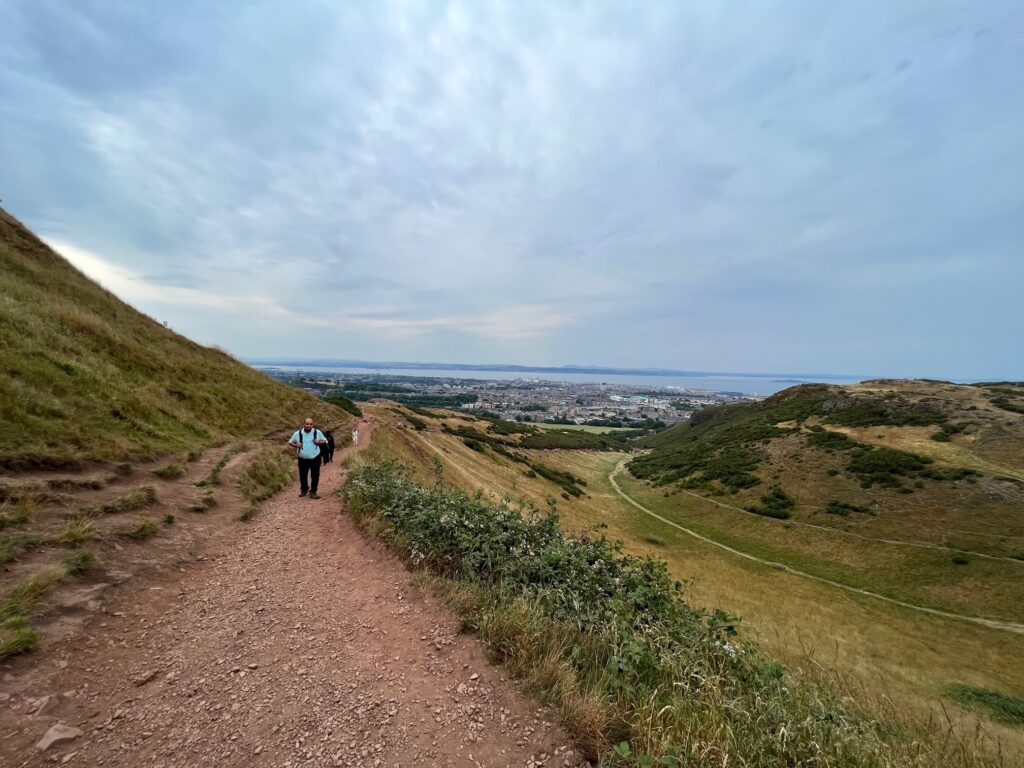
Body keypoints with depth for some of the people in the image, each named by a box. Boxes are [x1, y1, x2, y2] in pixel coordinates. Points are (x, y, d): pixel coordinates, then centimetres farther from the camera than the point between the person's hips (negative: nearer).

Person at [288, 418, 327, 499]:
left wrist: (319, 442, -15)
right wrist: (296, 445, -11)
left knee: (315, 475, 1)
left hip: (315, 458, -1)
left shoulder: (317, 432, -3)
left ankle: (313, 492, 13)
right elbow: (290, 442, 9)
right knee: (303, 475, 11)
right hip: (303, 459, 1)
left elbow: (325, 441, 6)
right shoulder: (297, 433, -2)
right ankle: (304, 490, 34)